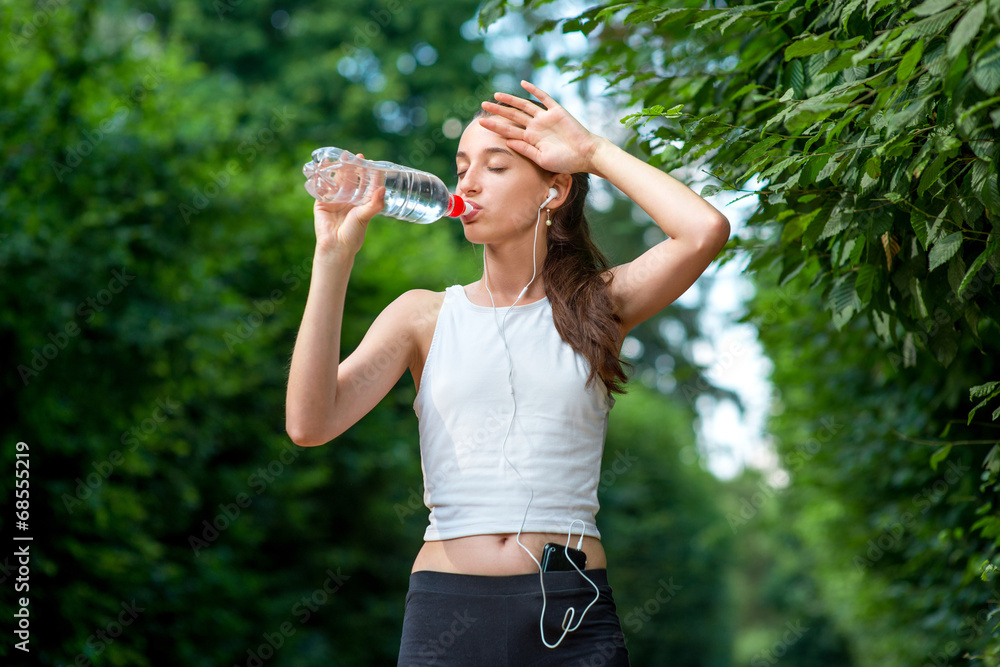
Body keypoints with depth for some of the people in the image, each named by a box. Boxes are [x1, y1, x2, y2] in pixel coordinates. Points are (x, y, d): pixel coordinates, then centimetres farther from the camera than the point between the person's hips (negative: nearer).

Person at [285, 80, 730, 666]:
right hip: (446, 609, 1)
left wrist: (593, 150, -3)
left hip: (571, 617, 0)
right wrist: (335, 255, -9)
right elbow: (310, 423, -7)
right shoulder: (425, 315, 6)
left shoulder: (595, 305, 5)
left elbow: (707, 230, -12)